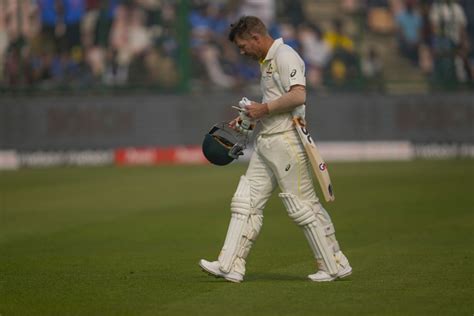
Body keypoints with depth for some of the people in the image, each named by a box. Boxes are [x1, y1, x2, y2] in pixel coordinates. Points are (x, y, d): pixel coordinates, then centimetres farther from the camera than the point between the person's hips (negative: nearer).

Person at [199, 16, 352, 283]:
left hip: (286, 139, -10)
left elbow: (298, 96, -24)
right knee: (245, 202, 6)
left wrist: (264, 108, -17)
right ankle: (231, 266, 6)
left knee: (302, 204, -6)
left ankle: (335, 266, 1)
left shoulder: (285, 56, -11)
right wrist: (251, 119, 17)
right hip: (267, 142, 10)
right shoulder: (267, 61, 20)